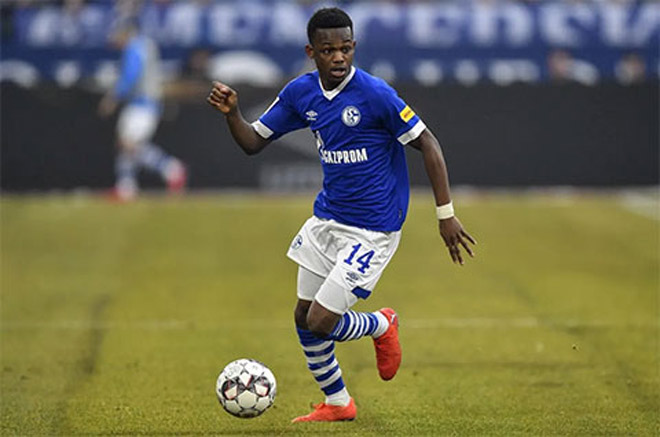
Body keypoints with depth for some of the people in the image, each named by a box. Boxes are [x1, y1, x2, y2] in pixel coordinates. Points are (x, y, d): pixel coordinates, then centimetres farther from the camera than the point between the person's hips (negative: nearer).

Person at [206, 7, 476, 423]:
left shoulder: (374, 93, -20)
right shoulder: (301, 93, -1)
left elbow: (427, 143, -15)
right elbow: (253, 142, 7)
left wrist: (446, 214, -16)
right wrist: (231, 113, -14)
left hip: (372, 229, -7)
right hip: (327, 218, 7)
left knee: (321, 323, -11)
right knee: (304, 317, 11)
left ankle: (382, 326, 21)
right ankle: (336, 404, 33)